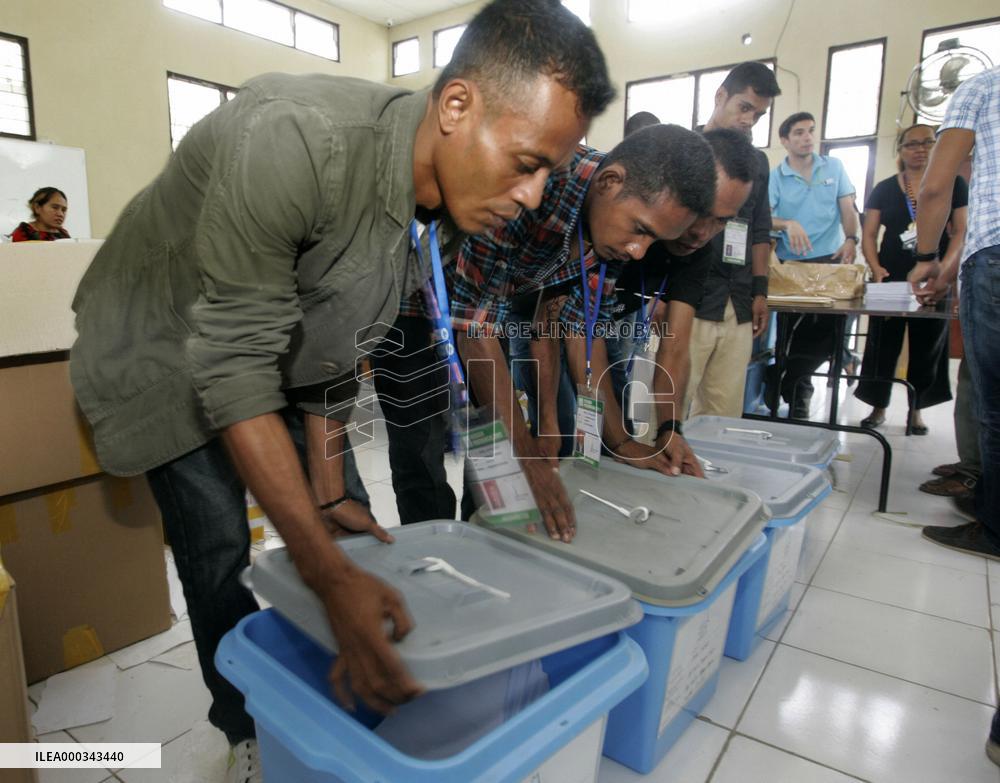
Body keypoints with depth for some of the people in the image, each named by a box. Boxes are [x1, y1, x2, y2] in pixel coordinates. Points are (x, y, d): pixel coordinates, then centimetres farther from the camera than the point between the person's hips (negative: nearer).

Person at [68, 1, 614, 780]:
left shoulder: (447, 206, -15)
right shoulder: (293, 141, -38)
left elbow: (331, 345, -6)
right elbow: (232, 364, -35)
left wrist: (329, 488, -6)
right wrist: (332, 576, -37)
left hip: (269, 335, 6)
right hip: (161, 346, -5)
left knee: (349, 524, 5)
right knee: (221, 552, -8)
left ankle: (336, 700, 28)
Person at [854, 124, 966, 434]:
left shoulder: (954, 184, 5)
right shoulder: (884, 189, 6)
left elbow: (961, 231, 1)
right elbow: (869, 234, 5)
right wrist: (875, 267, -11)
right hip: (890, 279, 0)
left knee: (927, 346, 5)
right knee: (882, 344, 1)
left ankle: (916, 410, 16)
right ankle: (878, 407, 12)